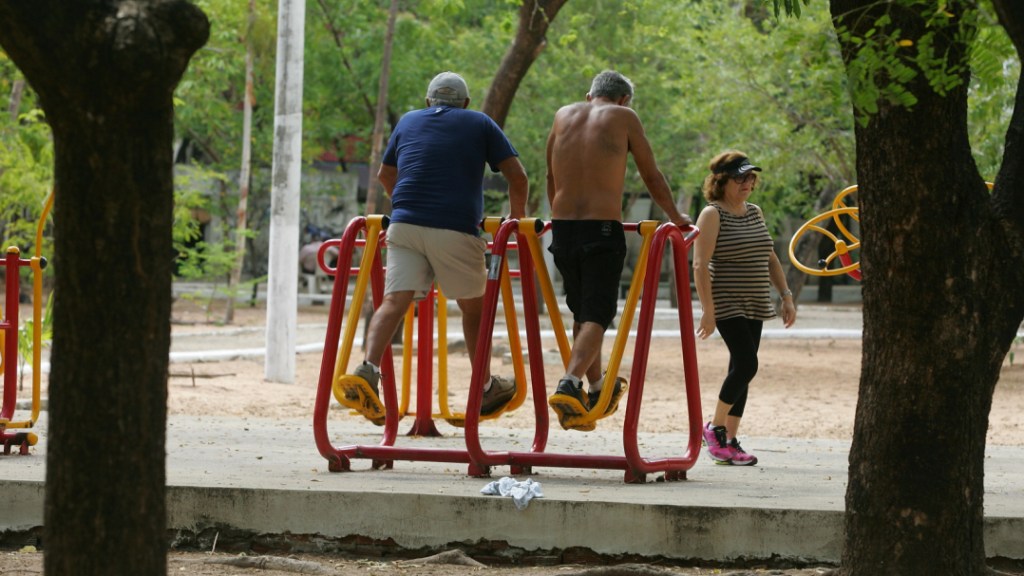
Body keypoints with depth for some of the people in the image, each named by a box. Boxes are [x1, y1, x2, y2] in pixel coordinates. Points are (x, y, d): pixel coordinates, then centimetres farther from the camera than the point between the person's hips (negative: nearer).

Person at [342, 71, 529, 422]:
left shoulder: (408, 122, 23)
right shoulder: (480, 124, 15)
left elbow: (385, 175, 35)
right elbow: (517, 176, 8)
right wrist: (516, 215, 25)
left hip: (405, 225, 2)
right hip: (457, 231, -2)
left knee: (394, 300, -9)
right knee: (473, 306, 15)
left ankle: (369, 369, -32)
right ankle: (486, 388, 27)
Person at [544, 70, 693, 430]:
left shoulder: (564, 116, 14)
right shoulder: (624, 117, 4)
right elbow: (652, 176, 9)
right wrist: (675, 217, 21)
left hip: (562, 228, 4)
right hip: (603, 229, -4)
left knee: (581, 312, 18)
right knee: (596, 315, -3)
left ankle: (598, 390, 29)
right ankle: (569, 385, -23)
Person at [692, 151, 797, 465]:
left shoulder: (755, 212, 14)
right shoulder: (712, 215, -8)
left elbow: (770, 259, 22)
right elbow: (700, 265, -15)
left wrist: (786, 296, 14)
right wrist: (708, 311, -20)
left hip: (754, 306, 7)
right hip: (727, 305, -7)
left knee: (742, 372, 5)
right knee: (746, 364, -16)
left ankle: (730, 440, 9)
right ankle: (714, 428, 0)